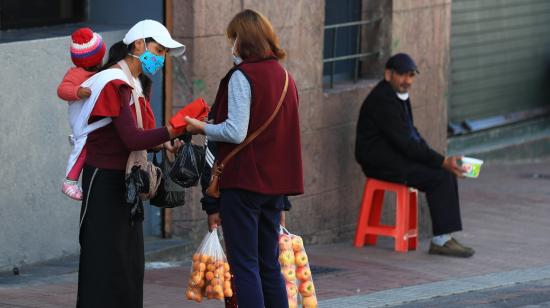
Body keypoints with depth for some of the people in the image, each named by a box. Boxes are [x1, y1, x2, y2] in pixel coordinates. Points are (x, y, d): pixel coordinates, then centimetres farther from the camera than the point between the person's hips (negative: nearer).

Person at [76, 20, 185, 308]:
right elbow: (131, 139, -23)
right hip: (105, 179, -9)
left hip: (127, 181, 9)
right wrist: (174, 129, -28)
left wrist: (161, 142, -5)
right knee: (105, 259, -8)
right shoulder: (115, 83, -15)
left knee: (130, 260, 8)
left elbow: (136, 136, 11)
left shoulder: (137, 84, 14)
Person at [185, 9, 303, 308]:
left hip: (244, 180, -7)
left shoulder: (242, 76, -11)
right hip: (275, 182, 7)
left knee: (244, 264, -4)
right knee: (269, 264, 12)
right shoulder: (285, 77, 12)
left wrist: (201, 128, -2)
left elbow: (235, 132, -18)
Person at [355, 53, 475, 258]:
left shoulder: (399, 96, 14)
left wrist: (443, 162, 4)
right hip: (381, 162, -10)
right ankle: (441, 240, -16)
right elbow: (405, 143, -23)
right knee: (440, 176, -19)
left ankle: (444, 238, -6)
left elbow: (412, 134, 17)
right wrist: (442, 162, -23)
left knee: (448, 173, -2)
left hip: (394, 156, 10)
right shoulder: (383, 100, -20)